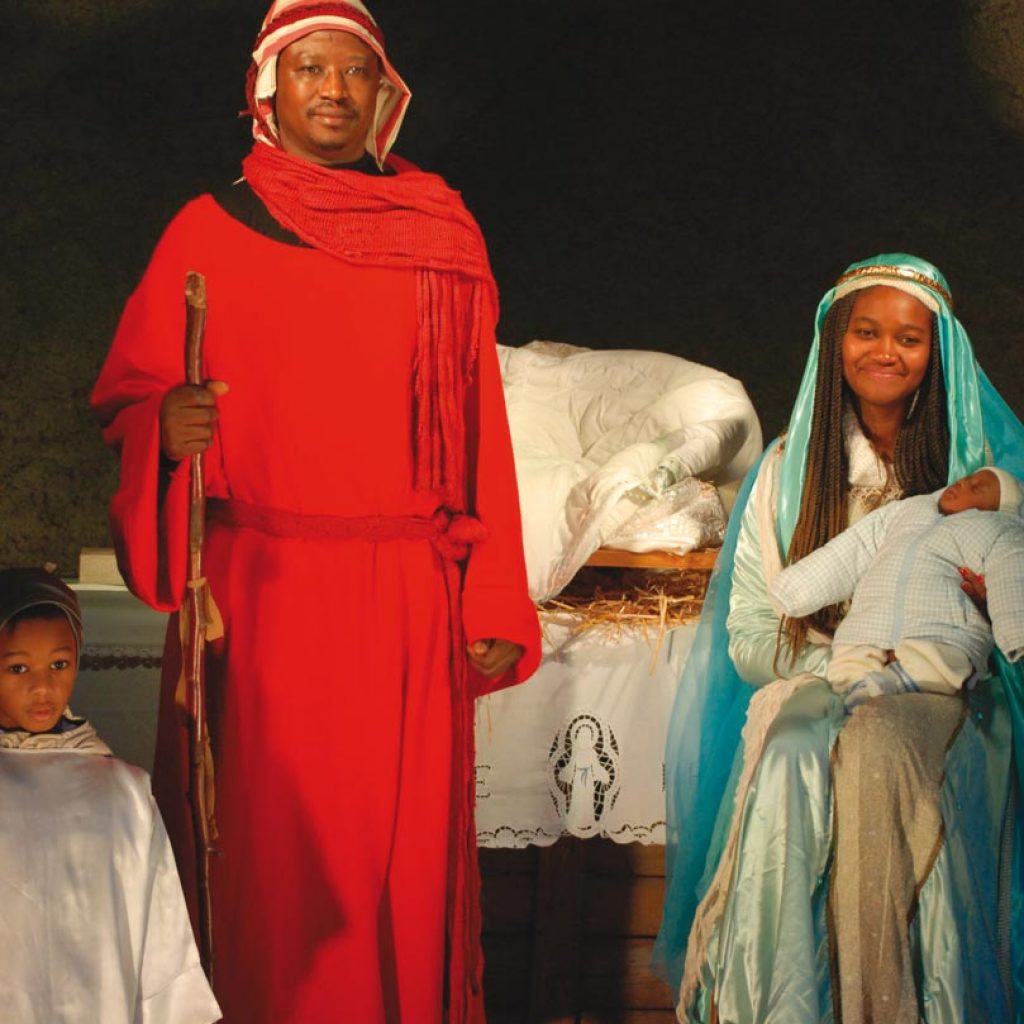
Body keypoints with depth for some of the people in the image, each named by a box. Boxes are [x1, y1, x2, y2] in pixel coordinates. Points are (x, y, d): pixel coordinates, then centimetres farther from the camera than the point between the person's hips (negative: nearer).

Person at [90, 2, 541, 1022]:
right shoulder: (210, 231, 7)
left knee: (405, 856, 1)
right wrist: (167, 429, -18)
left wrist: (494, 604, 4)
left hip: (406, 607, 1)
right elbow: (125, 402, 6)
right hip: (258, 595, -1)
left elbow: (479, 431, 9)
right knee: (268, 853, -2)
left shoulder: (444, 238, 11)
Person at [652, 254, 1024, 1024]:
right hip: (811, 691, 1)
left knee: (876, 755, -36)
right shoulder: (788, 468, 12)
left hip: (940, 702, -1)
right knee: (789, 760, -34)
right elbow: (750, 638, 8)